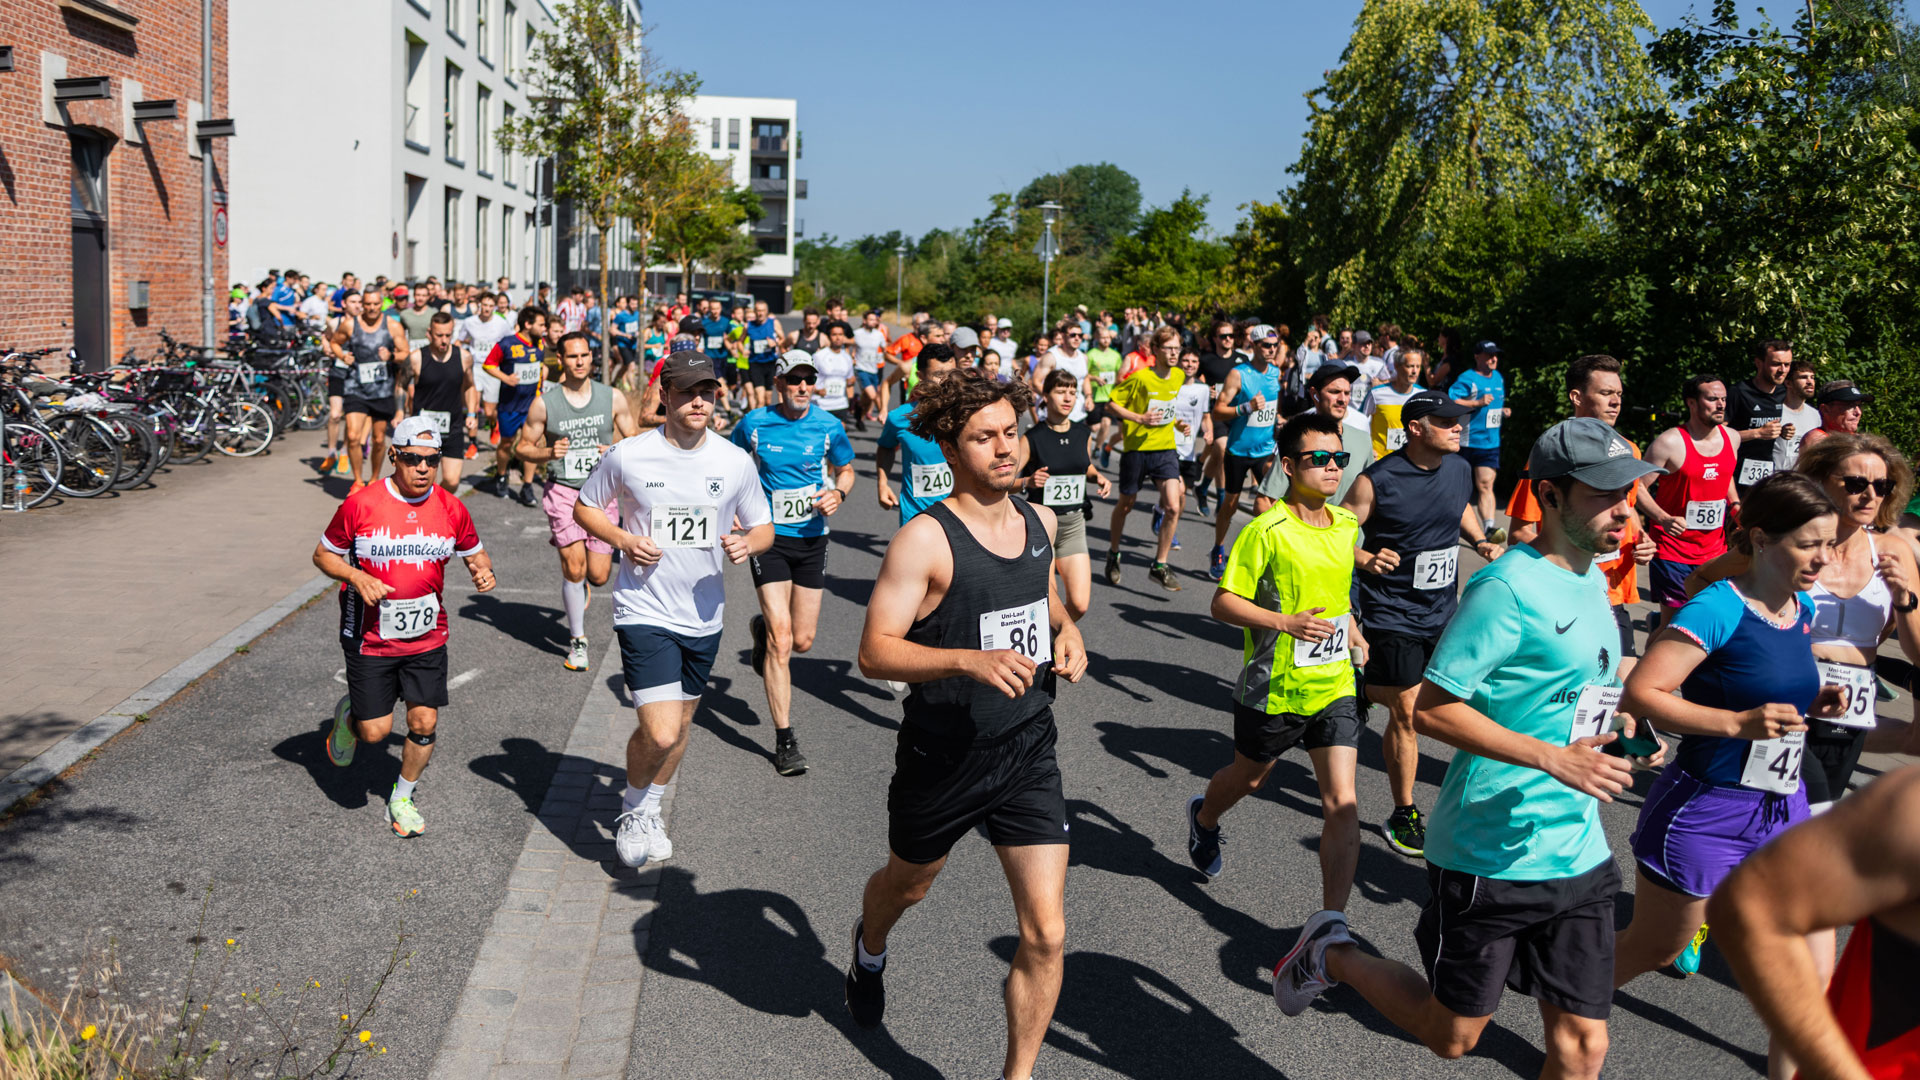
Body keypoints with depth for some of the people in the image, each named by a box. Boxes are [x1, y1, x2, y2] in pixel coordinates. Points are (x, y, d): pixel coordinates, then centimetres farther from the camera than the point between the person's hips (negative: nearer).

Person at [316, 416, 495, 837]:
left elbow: (474, 551, 12)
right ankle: (348, 716, 37)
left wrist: (483, 570, -11)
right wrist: (357, 577, -19)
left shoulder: (451, 509, -3)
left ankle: (403, 798, 25)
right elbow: (324, 554, 0)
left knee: (424, 723, 0)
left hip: (427, 637, 3)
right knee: (375, 732, 0)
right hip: (370, 639, -2)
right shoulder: (360, 505, -11)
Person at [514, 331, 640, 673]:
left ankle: (580, 580, 38)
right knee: (574, 566, -10)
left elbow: (635, 440, 9)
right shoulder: (544, 403, -2)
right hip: (563, 491, -1)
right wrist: (548, 453, -15)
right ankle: (577, 640, 8)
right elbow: (522, 447, 6)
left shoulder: (613, 398, 1)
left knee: (598, 575, -2)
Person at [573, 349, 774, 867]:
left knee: (680, 727, 18)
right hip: (644, 612, -4)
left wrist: (747, 544, -16)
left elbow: (763, 528, 8)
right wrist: (622, 539, -12)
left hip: (704, 616, 4)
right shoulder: (627, 456, -8)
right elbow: (584, 506, 7)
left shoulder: (737, 462, -3)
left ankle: (649, 812, 44)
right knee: (660, 735, -15)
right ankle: (633, 809, 17)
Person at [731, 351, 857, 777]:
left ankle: (762, 630, 46)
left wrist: (838, 492, -9)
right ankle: (785, 739, -2)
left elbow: (845, 469, 12)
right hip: (768, 537, -2)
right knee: (781, 640, -11)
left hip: (811, 538, 2)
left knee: (802, 641, 7)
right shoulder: (754, 424, -6)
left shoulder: (829, 426, -4)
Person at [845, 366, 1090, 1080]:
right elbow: (874, 653, -22)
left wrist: (1067, 630, 4)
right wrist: (972, 659, -35)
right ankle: (869, 948, 61)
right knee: (907, 886, 24)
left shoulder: (1039, 522, 2)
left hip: (1028, 754, 4)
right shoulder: (925, 539, -18)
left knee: (1046, 932, -5)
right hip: (943, 759, -3)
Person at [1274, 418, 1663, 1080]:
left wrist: (1608, 718, 12)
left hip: (1578, 854, 8)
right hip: (1491, 850, -7)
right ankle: (1331, 954, 30)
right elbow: (1432, 709, -21)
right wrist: (1553, 758, -26)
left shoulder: (1592, 579, 11)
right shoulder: (1508, 587, -17)